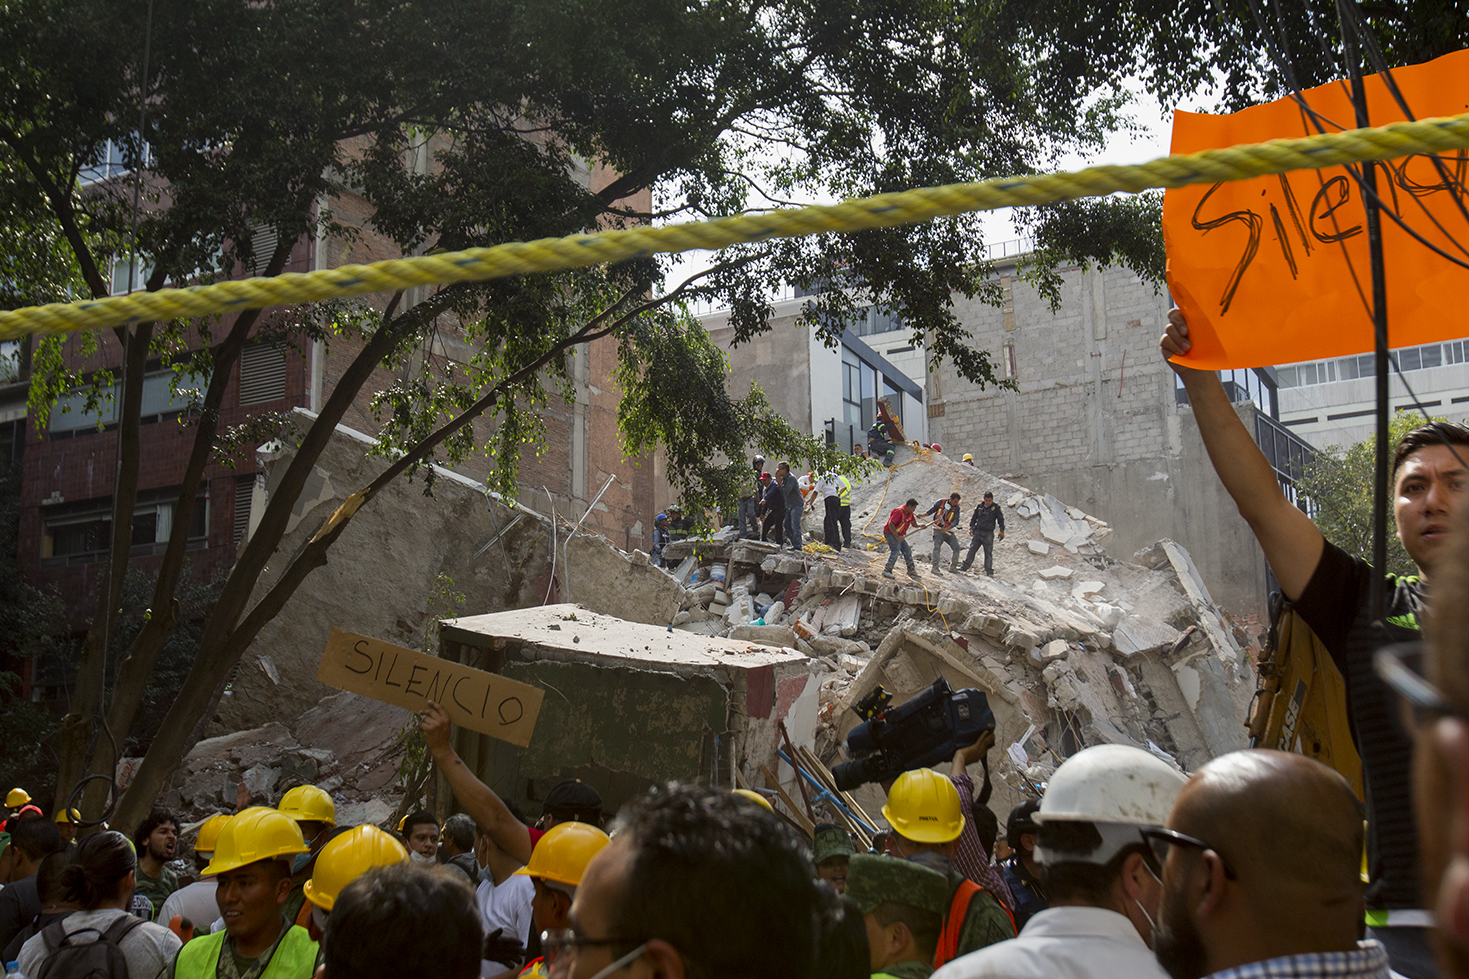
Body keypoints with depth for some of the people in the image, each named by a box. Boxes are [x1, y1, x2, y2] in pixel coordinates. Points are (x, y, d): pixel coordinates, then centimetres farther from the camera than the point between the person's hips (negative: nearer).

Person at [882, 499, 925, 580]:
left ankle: (911, 571, 21)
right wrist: (897, 536, -29)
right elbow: (891, 524, -28)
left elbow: (914, 524, 14)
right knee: (895, 550, -23)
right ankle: (887, 571, -23)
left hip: (899, 535, 10)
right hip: (890, 533, -10)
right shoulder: (899, 512, -23)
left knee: (907, 551, 10)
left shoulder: (910, 513, 6)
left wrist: (920, 525, -9)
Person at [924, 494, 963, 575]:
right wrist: (922, 515, -9)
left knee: (956, 547, -1)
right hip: (938, 529, -3)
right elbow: (931, 510, 7)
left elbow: (956, 521, -9)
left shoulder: (956, 508, 0)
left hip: (948, 531, 3)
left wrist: (946, 529, -22)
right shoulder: (941, 503, -3)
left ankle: (953, 567, 13)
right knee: (937, 547, -12)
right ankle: (935, 568, -13)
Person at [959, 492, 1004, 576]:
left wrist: (1001, 531, -9)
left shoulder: (996, 508, 0)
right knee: (972, 549, 3)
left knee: (988, 553, 0)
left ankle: (989, 572, 5)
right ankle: (965, 566, 10)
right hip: (978, 532, 3)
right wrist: (971, 528, 9)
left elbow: (1001, 519, 0)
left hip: (988, 534, -3)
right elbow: (973, 517, 19)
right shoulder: (979, 507, 8)